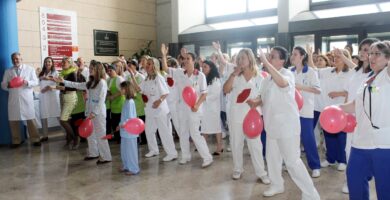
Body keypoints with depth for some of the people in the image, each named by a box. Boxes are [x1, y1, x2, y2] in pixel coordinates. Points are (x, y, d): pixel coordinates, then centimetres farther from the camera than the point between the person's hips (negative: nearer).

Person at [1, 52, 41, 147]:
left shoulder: (30, 69, 9)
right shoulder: (8, 71, 14)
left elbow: (36, 82, 2)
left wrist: (27, 82, -19)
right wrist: (8, 85, -14)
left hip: (27, 98, -2)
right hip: (13, 99, 2)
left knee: (30, 119, -3)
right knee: (13, 120, 3)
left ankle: (35, 139, 3)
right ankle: (16, 141, 14)